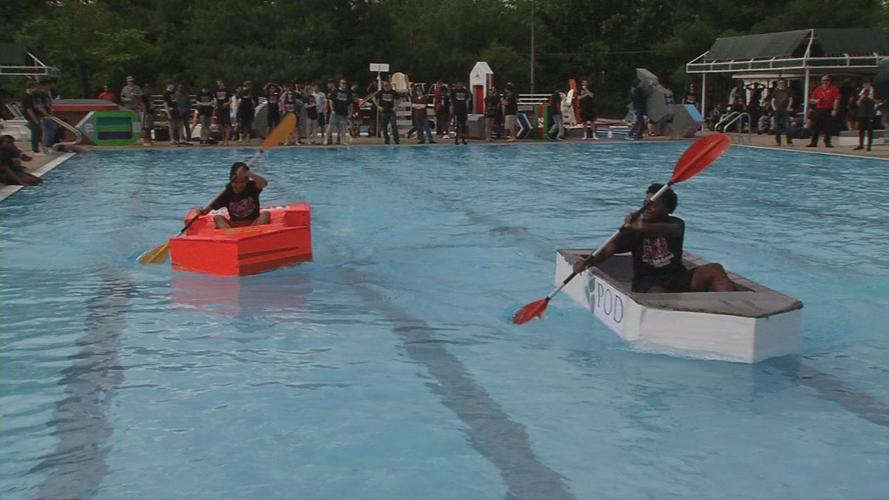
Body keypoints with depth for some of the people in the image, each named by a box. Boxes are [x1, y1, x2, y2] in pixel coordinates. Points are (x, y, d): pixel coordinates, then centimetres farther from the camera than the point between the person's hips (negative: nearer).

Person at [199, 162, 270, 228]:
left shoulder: (252, 187, -6)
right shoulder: (227, 193, -4)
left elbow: (264, 183, -30)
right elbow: (209, 208, -4)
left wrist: (248, 173, -38)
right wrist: (203, 211, -27)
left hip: (253, 223, -1)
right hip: (234, 226, 1)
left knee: (266, 214, -24)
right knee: (217, 218, -19)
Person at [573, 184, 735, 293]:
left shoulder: (675, 223, 3)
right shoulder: (633, 229, 3)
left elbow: (673, 230, -23)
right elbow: (610, 248, -9)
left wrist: (643, 228, -43)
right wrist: (588, 262, -30)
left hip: (677, 277, 2)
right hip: (647, 281, -1)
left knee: (714, 270, -21)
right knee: (658, 294, -36)